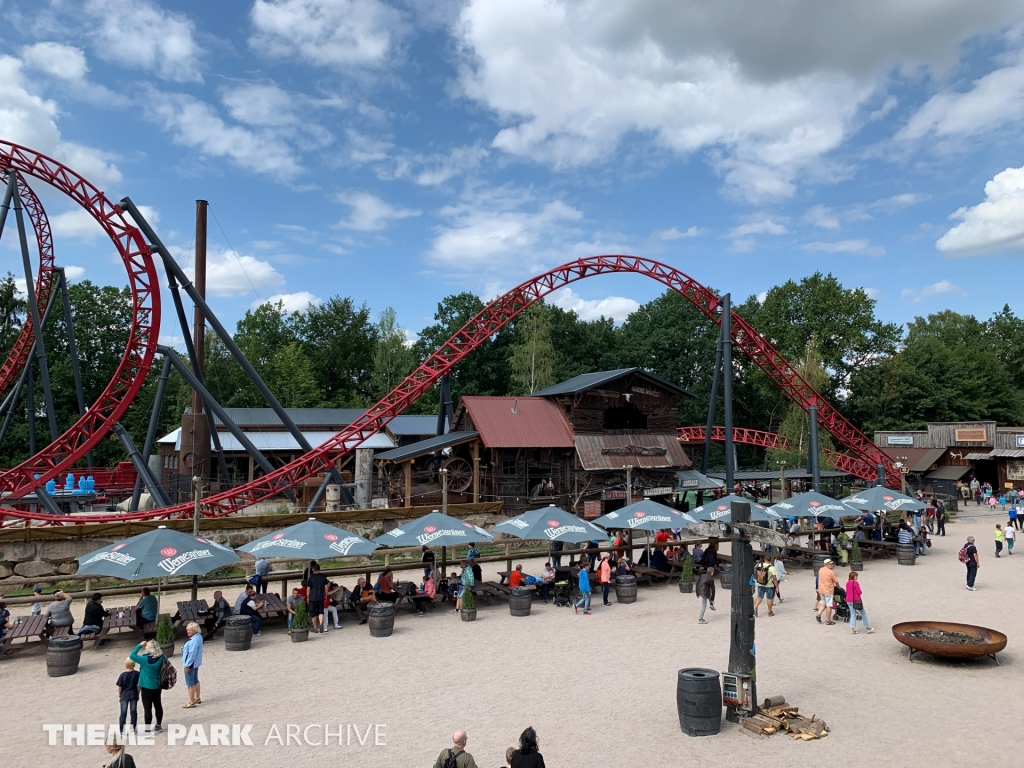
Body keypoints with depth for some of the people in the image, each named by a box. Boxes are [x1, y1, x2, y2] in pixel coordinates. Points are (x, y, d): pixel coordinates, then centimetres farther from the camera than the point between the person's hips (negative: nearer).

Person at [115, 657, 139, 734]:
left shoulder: (122, 675, -14)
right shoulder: (137, 674, -10)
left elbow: (119, 687, -9)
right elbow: (138, 685, -5)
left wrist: (119, 696, 6)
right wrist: (137, 694, 8)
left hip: (124, 696, -1)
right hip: (133, 695, 1)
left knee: (123, 713, 10)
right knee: (133, 712, 12)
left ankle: (122, 729, 13)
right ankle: (133, 728, 17)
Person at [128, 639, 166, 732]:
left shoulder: (145, 659, -21)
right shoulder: (161, 658, -6)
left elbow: (132, 655, -15)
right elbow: (165, 658, 18)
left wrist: (140, 645, -10)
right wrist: (159, 651, 9)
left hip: (146, 687, -6)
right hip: (157, 686, 6)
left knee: (147, 708, 1)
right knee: (158, 705, 17)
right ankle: (159, 725, 29)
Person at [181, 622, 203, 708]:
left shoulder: (194, 640, -27)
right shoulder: (199, 636, 5)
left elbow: (192, 654, -27)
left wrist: (187, 665, -21)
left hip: (191, 664, -11)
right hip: (196, 663, 11)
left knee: (190, 683, 0)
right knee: (195, 680, 21)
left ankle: (191, 702, 7)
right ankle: (197, 698, 33)